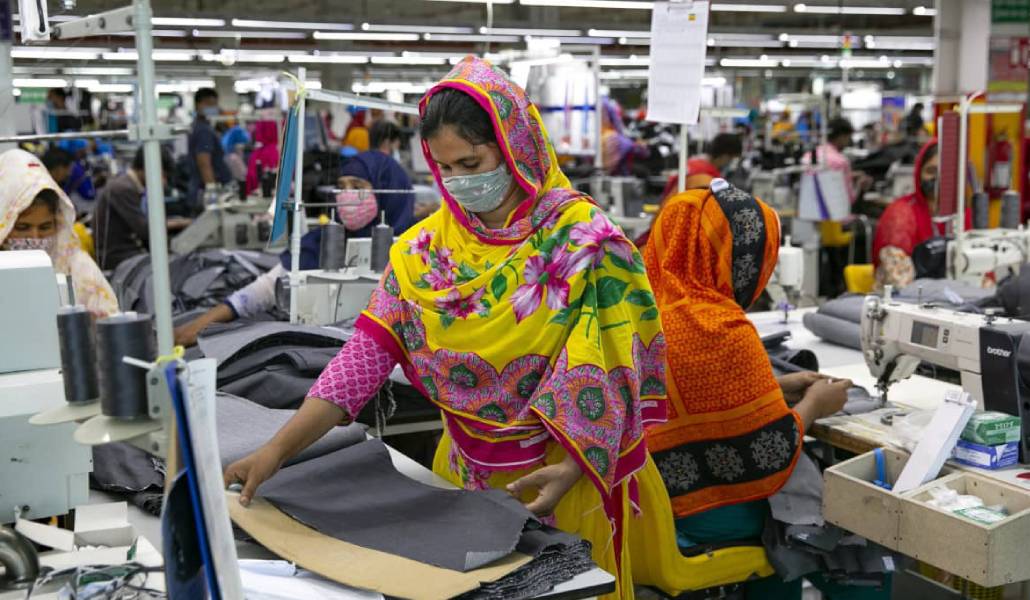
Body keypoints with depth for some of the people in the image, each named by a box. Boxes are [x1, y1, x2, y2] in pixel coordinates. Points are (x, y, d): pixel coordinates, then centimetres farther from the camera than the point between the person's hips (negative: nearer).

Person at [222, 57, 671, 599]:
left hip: (563, 474, -3)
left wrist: (572, 469, -28)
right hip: (464, 472, 4)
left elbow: (607, 369, -15)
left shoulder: (581, 240, -14)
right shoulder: (424, 250, -3)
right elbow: (366, 354, -10)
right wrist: (278, 448, -19)